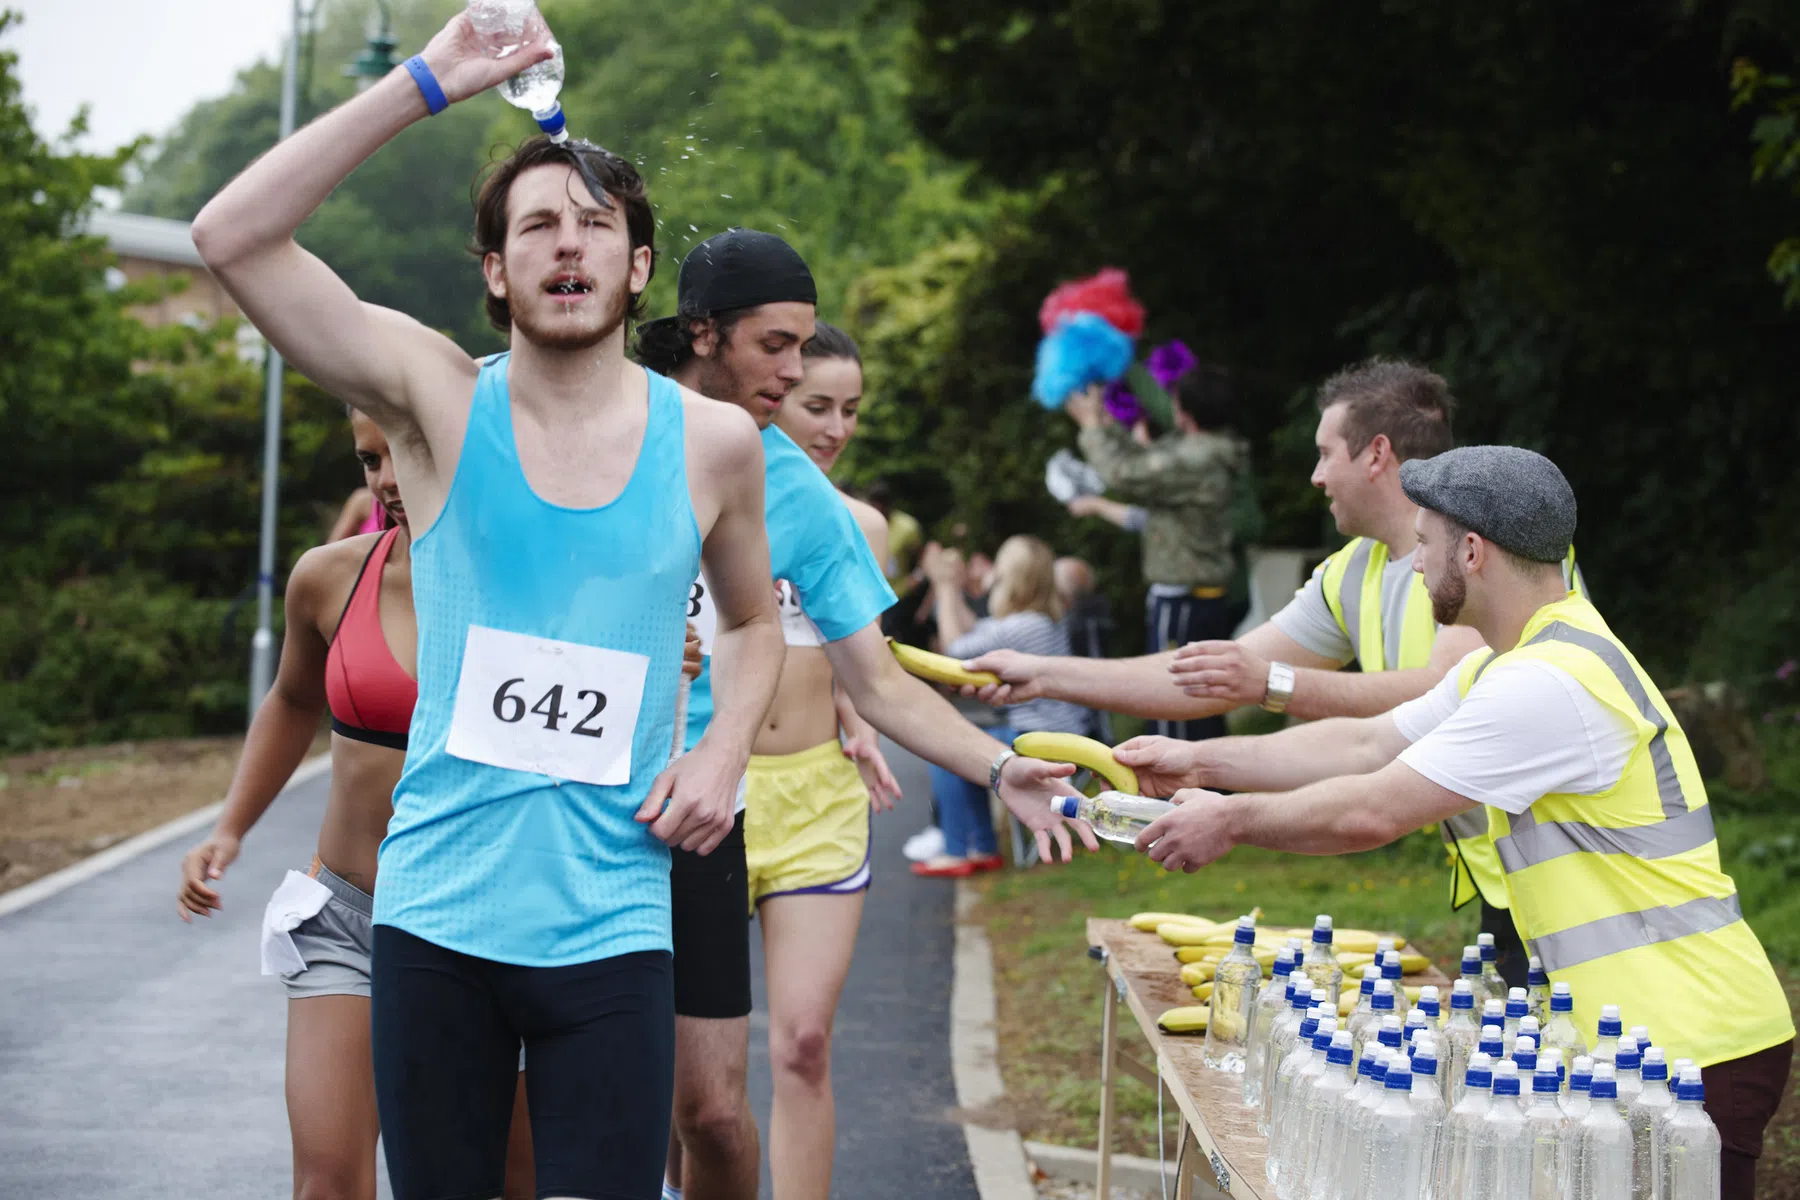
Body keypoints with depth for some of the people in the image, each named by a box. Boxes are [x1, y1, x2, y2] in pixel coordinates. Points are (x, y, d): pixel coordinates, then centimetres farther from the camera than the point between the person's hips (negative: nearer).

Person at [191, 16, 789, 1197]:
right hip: (436, 914, 0)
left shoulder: (713, 443, 3)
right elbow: (233, 236, -12)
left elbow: (752, 621, 21)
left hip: (610, 926, 0)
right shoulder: (442, 400, -2)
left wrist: (724, 753, 1)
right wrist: (425, 83, -15)